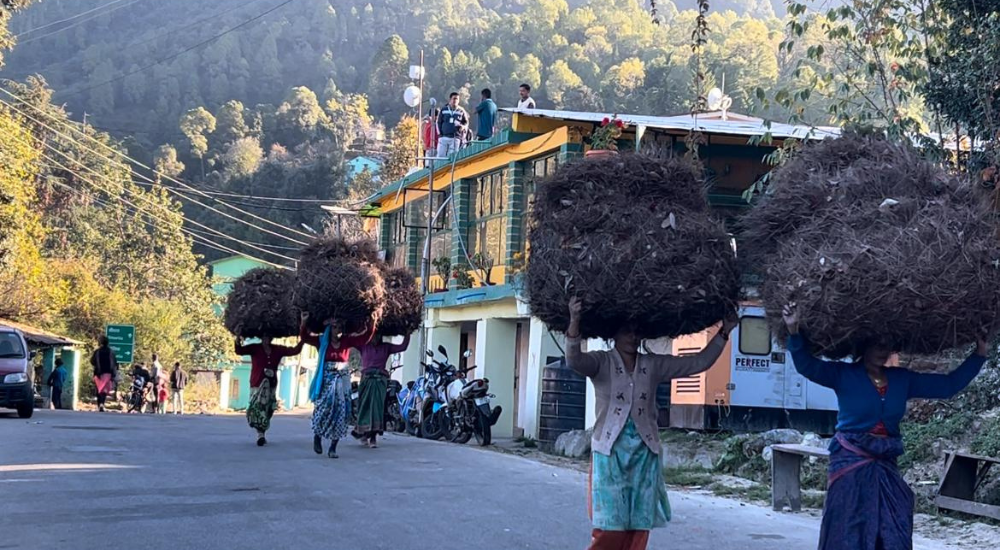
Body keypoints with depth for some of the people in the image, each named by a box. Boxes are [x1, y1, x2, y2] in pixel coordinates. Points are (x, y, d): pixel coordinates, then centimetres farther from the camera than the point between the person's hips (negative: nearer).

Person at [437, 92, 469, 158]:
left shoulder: (461, 111, 8)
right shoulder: (444, 110, 9)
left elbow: (466, 122, 13)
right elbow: (439, 122, 13)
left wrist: (463, 127, -9)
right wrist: (439, 133, 3)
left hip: (455, 138, -1)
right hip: (443, 137, 1)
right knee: (440, 156, -4)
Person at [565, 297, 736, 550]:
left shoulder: (654, 365, 7)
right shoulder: (602, 363, -4)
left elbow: (699, 363, 8)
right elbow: (573, 360, -24)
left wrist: (723, 332, 0)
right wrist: (574, 322, -40)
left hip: (644, 453, 4)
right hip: (611, 452, -4)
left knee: (639, 525, 5)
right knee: (610, 525, -7)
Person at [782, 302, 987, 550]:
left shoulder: (902, 379, 8)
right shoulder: (844, 375, -5)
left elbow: (949, 385, 12)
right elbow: (806, 365, -19)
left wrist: (979, 353, 6)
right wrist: (794, 331, -36)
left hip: (885, 466, 5)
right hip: (851, 464, -5)